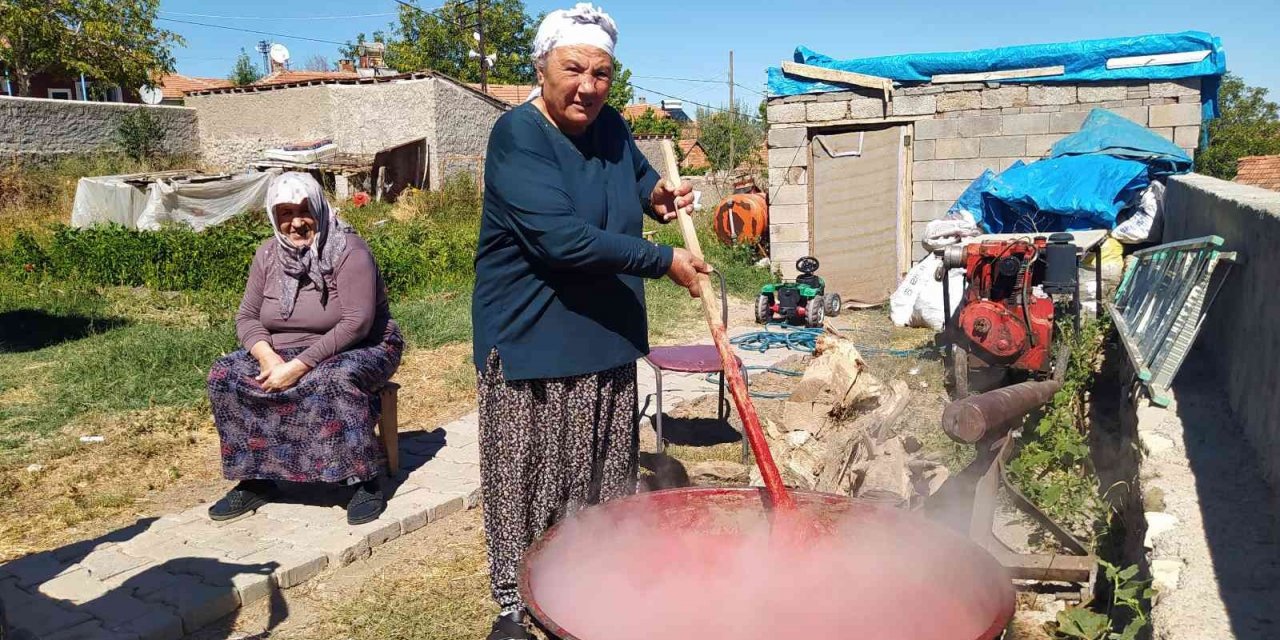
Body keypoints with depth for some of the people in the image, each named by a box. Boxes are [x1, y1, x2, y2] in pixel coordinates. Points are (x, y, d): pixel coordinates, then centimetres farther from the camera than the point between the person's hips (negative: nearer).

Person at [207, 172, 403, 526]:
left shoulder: (348, 250, -17)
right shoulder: (268, 255, 1)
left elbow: (356, 324, -25)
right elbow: (247, 317, 2)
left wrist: (299, 365, -29)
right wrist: (268, 356, -20)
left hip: (359, 349, -6)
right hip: (285, 352, 6)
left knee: (334, 379, -38)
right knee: (224, 375, -13)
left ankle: (365, 480, -22)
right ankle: (255, 480, -2)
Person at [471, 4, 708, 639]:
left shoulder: (609, 125, 5)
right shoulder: (517, 135, -17)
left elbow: (638, 173, 28)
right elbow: (563, 237, -27)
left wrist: (658, 193, 3)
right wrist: (665, 262, -22)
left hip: (607, 335, 7)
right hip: (531, 339, -6)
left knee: (606, 473, 15)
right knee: (525, 477, 3)